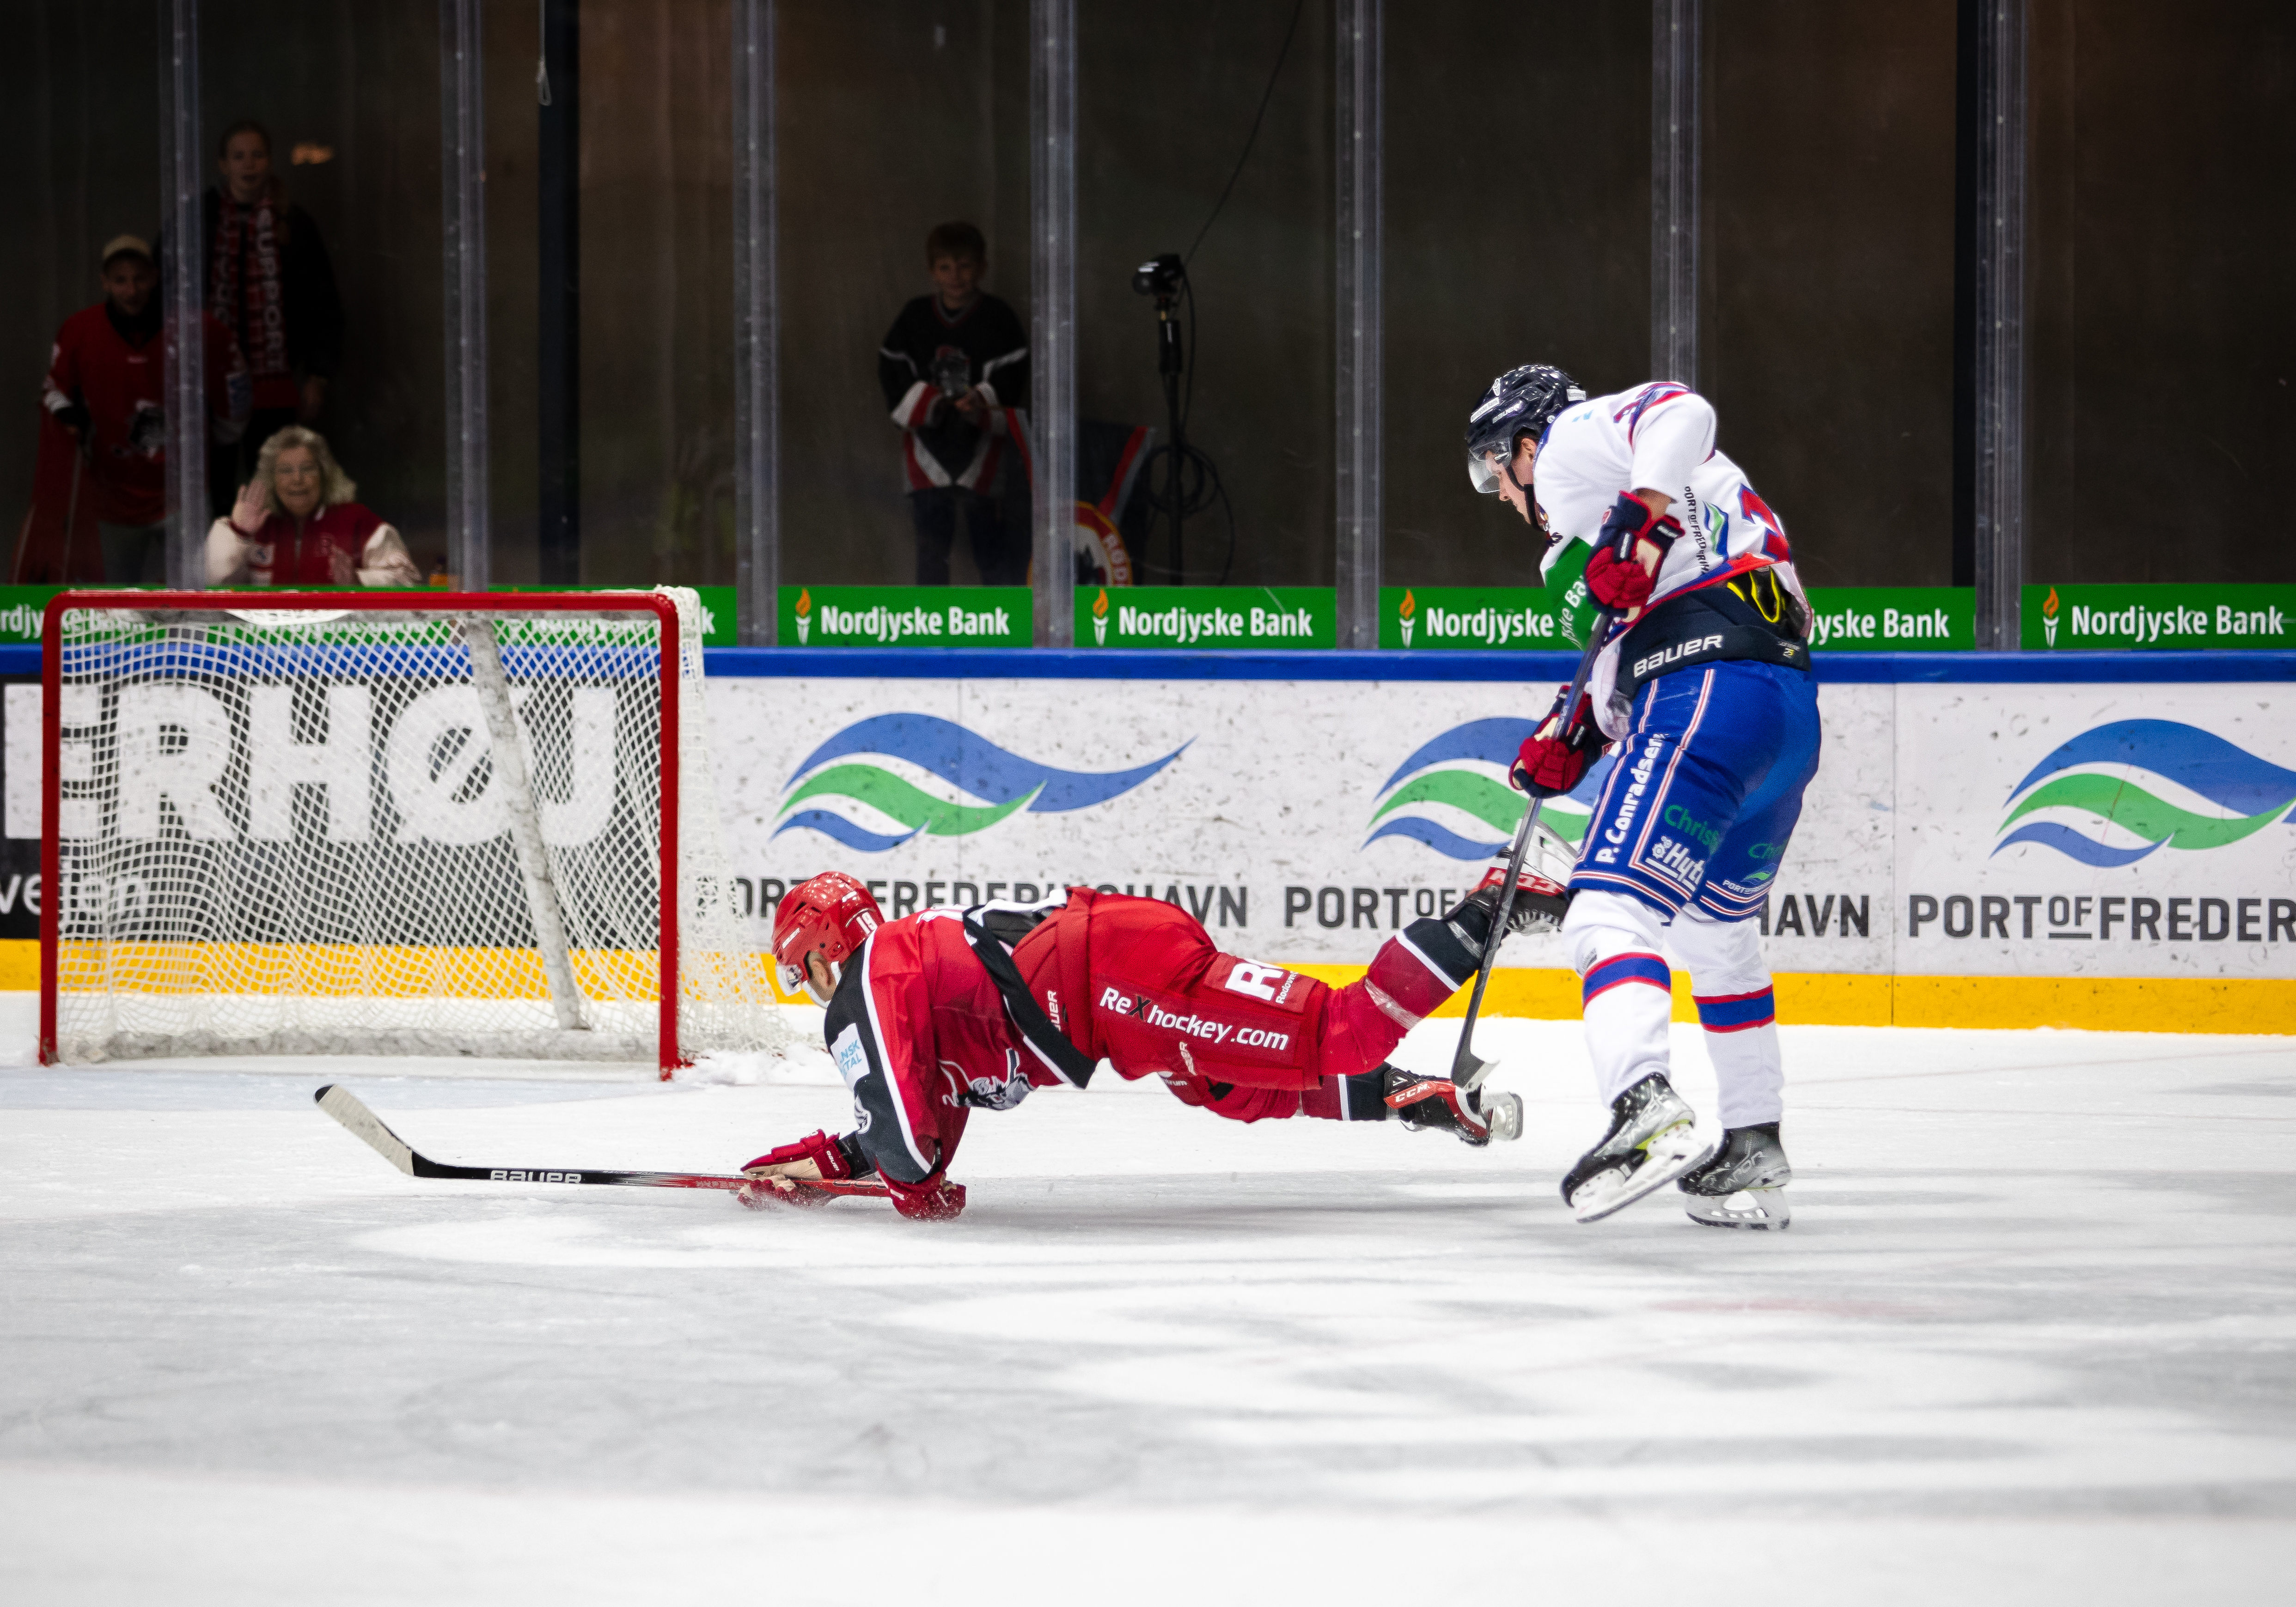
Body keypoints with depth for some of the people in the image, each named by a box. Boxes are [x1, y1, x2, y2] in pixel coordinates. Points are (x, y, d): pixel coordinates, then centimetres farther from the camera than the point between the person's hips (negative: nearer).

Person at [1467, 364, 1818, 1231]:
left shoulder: (1574, 440, 7)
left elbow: (1679, 412, -15)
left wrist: (1640, 517, -26)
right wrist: (1573, 736, 24)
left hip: (1710, 703, -10)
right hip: (1790, 715, 10)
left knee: (1612, 912, -18)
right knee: (1716, 934, 27)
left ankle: (1647, 1110, -40)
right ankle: (1754, 1156, 32)